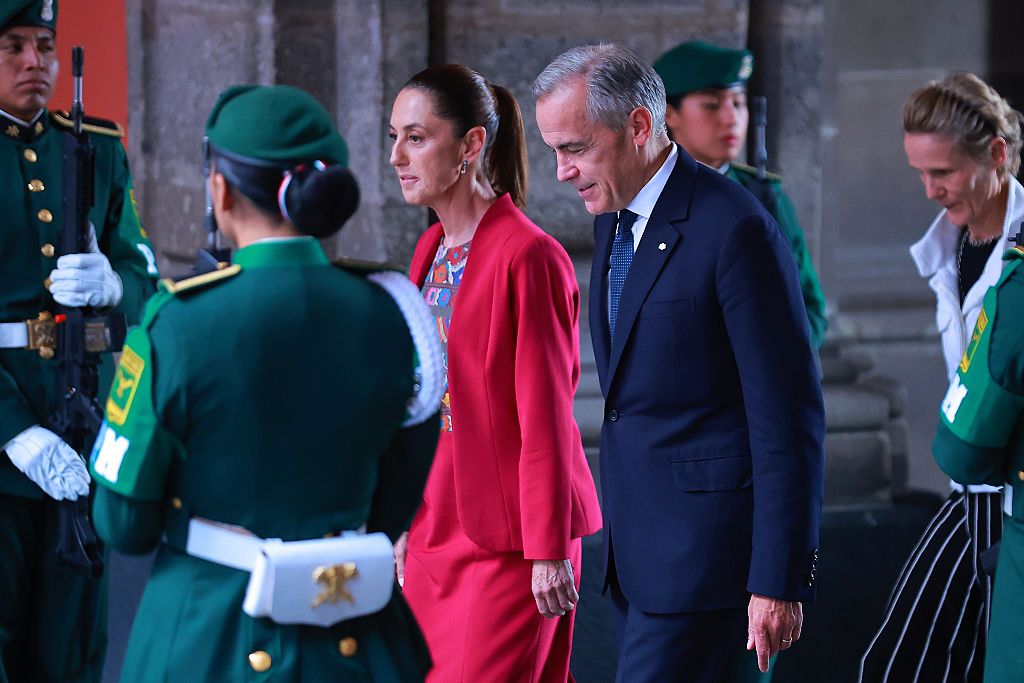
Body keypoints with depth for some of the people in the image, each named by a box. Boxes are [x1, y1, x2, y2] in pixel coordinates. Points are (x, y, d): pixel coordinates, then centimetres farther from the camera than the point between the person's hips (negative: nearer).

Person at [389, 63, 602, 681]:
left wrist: (549, 553, -15)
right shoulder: (432, 250, 10)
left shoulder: (530, 257, -14)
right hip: (437, 532, 8)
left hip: (509, 537, -8)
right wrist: (406, 523, 14)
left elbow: (545, 416, -15)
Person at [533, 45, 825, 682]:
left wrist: (780, 581, -18)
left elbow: (790, 418, -17)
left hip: (707, 545, -9)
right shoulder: (613, 218, 11)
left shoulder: (736, 229, -17)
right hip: (639, 541, 9)